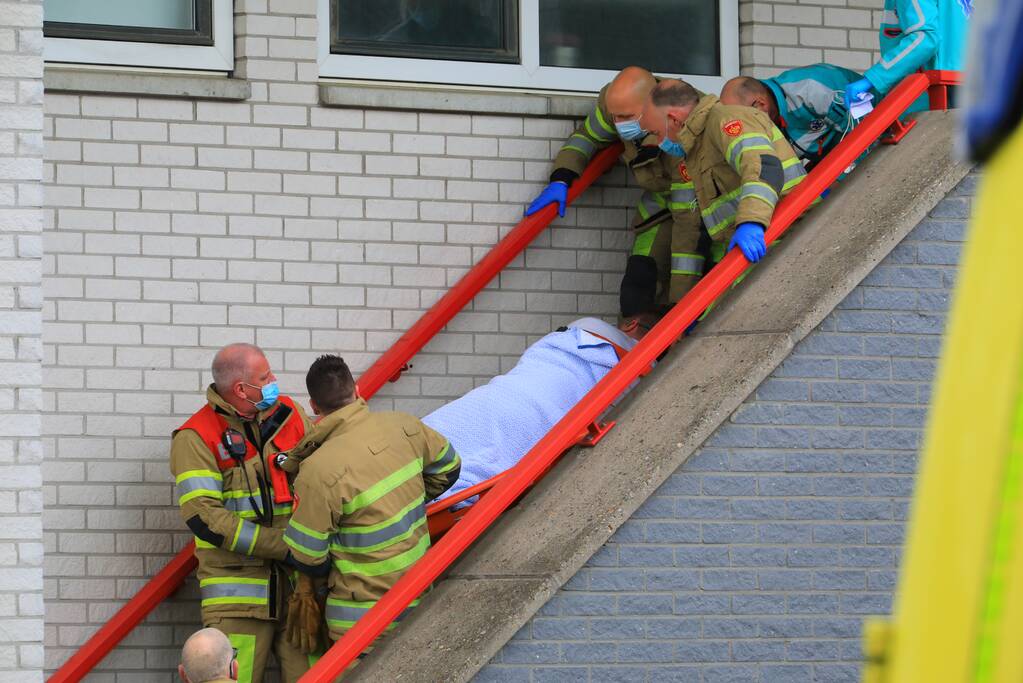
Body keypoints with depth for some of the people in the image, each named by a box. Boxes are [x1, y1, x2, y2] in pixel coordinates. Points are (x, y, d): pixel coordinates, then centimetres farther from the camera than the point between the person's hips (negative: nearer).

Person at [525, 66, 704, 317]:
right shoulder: (615, 100, -22)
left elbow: (689, 218, -38)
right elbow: (586, 136, 2)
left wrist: (682, 299, -39)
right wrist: (560, 181, -13)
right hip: (660, 200, 5)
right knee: (638, 291, -9)